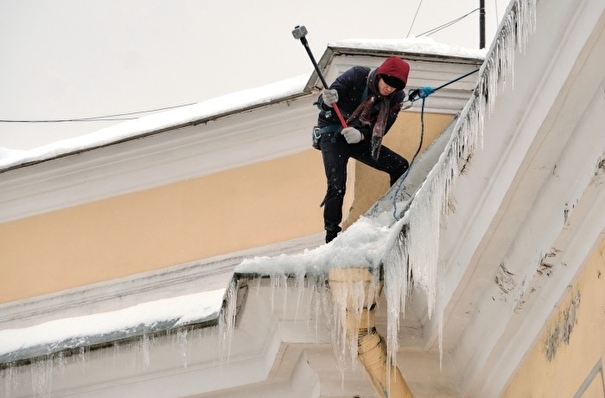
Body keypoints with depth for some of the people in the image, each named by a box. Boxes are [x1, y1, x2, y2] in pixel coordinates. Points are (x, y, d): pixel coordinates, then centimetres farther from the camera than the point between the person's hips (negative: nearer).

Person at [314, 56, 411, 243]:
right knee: (337, 186, -21)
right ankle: (332, 235, -10)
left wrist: (361, 134, -30)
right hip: (332, 135, -5)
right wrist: (329, 101, -42)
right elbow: (322, 101, -17)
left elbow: (380, 129, -9)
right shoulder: (357, 75, -20)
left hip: (360, 139, 5)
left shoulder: (396, 97, -8)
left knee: (401, 167, -1)